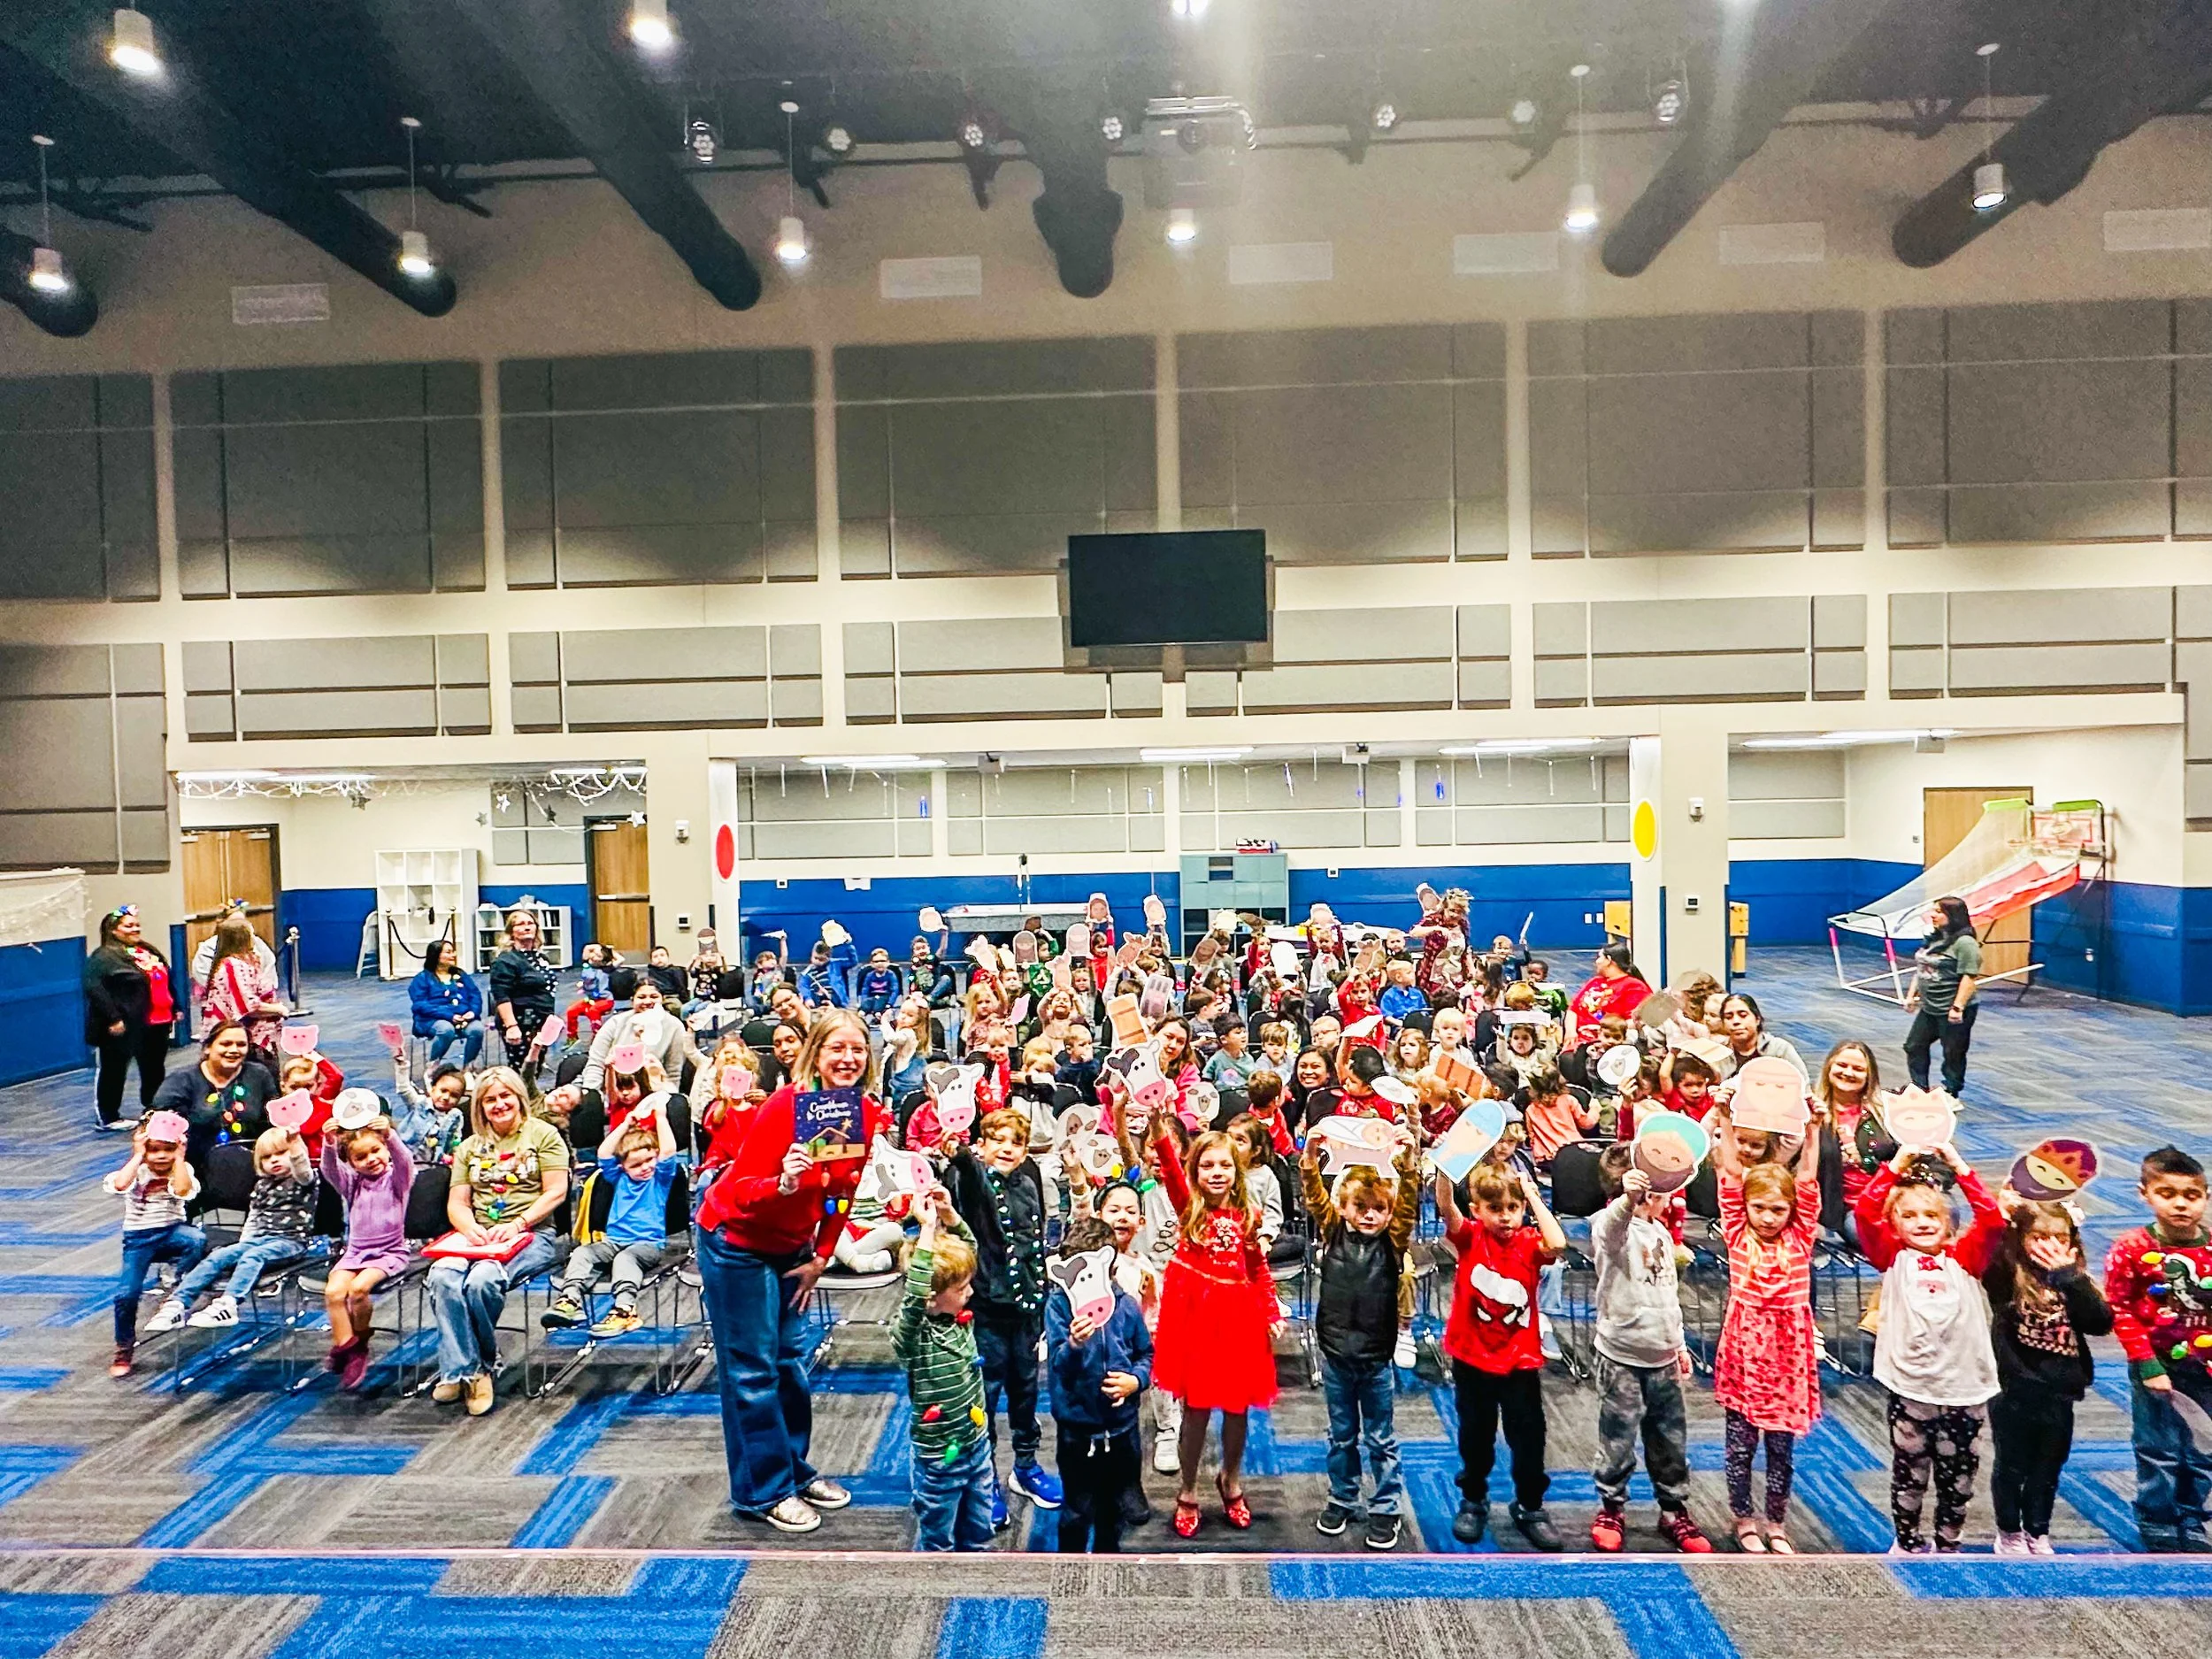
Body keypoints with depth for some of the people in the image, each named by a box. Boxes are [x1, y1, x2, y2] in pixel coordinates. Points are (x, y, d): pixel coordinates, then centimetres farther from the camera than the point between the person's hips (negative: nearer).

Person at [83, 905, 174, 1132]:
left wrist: (175, 1008, 20)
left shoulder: (148, 951, 15)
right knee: (115, 1070, 4)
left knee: (155, 1069, 16)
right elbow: (94, 988, -21)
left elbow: (166, 981, 23)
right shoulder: (104, 957, -11)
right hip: (125, 1027, -8)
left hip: (159, 1023, 8)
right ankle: (108, 1117, 14)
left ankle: (152, 1110, 32)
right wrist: (113, 1018, -25)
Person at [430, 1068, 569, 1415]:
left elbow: (556, 1192, -2)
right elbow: (456, 1204, 13)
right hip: (477, 1235, 4)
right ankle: (460, 1371, -24)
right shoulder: (470, 1147, 21)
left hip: (531, 1235, -4)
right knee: (442, 1276, -29)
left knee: (482, 1279, -33)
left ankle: (483, 1362, -9)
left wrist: (517, 1224, -15)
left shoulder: (543, 1135, 7)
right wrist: (471, 1229, -10)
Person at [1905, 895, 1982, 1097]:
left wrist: (1958, 1007, -25)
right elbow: (1920, 968, 18)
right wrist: (1912, 995, 15)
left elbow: (1969, 977, -22)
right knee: (1914, 1046, 15)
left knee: (1953, 1054, 5)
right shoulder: (1933, 938, 10)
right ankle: (1919, 1089, 28)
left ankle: (1951, 1094, 19)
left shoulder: (1964, 943, -17)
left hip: (1951, 1011, -9)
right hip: (1929, 1008, 9)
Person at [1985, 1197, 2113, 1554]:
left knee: (2048, 1470, 18)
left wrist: (2071, 1277, -17)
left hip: (2059, 1394, 4)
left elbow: (2102, 1323, -11)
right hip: (2013, 1393, -4)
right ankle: (2009, 1535, 29)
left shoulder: (2075, 1281, 1)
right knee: (2011, 1467, 12)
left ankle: (2037, 1534, 35)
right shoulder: (2007, 1276, -11)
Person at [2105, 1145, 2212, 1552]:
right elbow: (2120, 1311, -10)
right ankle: (2159, 1532, 23)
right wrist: (2148, 1364, -13)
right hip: (2156, 1367, -3)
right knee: (2159, 1454, 7)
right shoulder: (2131, 1250, -12)